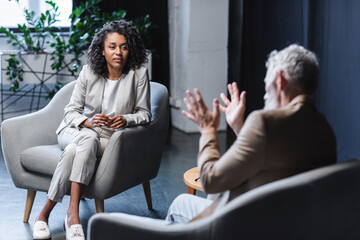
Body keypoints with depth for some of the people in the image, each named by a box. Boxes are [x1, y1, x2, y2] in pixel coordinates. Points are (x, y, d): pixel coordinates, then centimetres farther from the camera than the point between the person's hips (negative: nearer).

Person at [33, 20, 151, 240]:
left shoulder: (139, 74, -6)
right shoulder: (89, 72, -3)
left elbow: (144, 113, 0)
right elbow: (71, 111, -2)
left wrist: (125, 120, -21)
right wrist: (87, 122, -23)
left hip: (109, 139, -1)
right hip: (75, 131, 1)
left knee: (74, 150, -34)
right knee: (89, 139, -37)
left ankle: (45, 213, -29)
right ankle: (73, 214, -35)